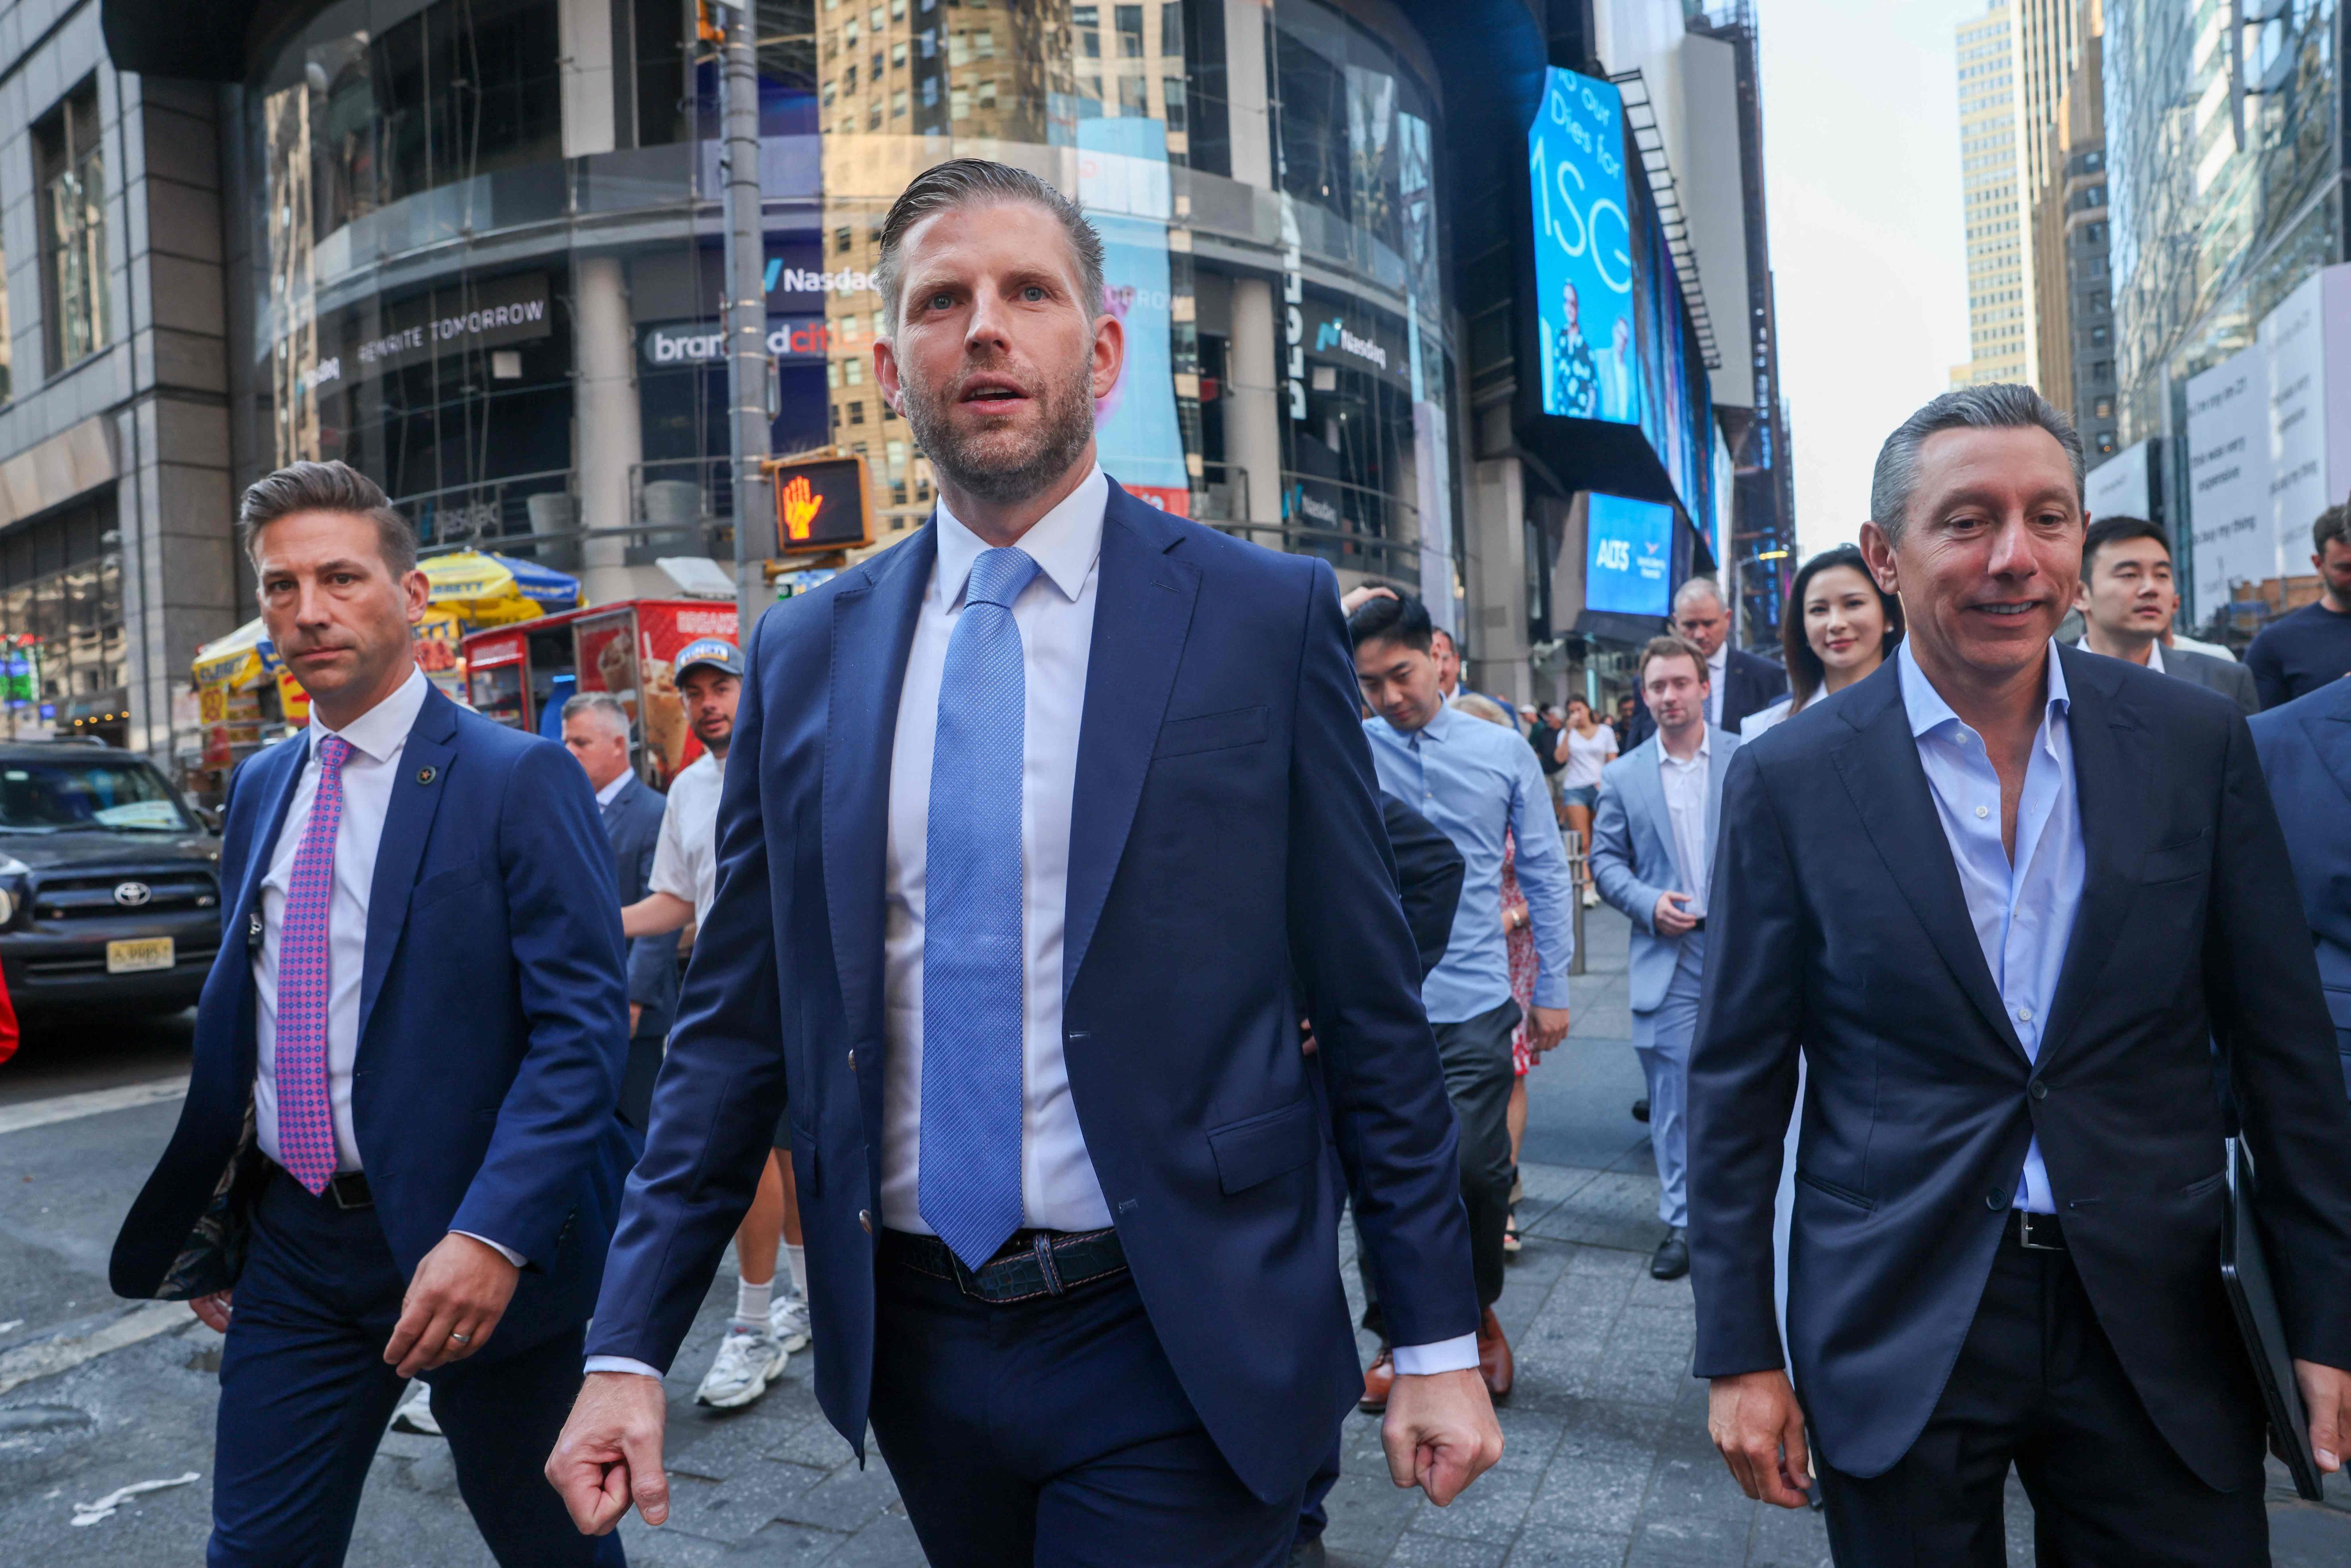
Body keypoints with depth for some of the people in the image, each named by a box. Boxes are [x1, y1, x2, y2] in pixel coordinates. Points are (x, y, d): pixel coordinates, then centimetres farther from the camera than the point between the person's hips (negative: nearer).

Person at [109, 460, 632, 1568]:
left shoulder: (520, 779, -12)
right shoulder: (260, 786, 9)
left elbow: (584, 1026, -18)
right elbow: (234, 1020, 18)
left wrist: (492, 1234, -26)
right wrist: (211, 1226, 18)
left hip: (471, 1245, -5)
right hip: (290, 1244, 5)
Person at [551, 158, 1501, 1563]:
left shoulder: (1268, 617, -7)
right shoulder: (806, 654, 2)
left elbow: (1371, 1011, -5)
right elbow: (737, 1027, 4)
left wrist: (1440, 1342, -3)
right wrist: (630, 1348, 1)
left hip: (1175, 1352, -3)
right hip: (913, 1344, 4)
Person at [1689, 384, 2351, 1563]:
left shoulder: (2196, 743, -1)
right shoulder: (1789, 780, -7)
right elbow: (1737, 1082, -4)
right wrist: (1739, 1353, -4)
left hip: (2154, 1322, 2)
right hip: (1896, 1330, -1)